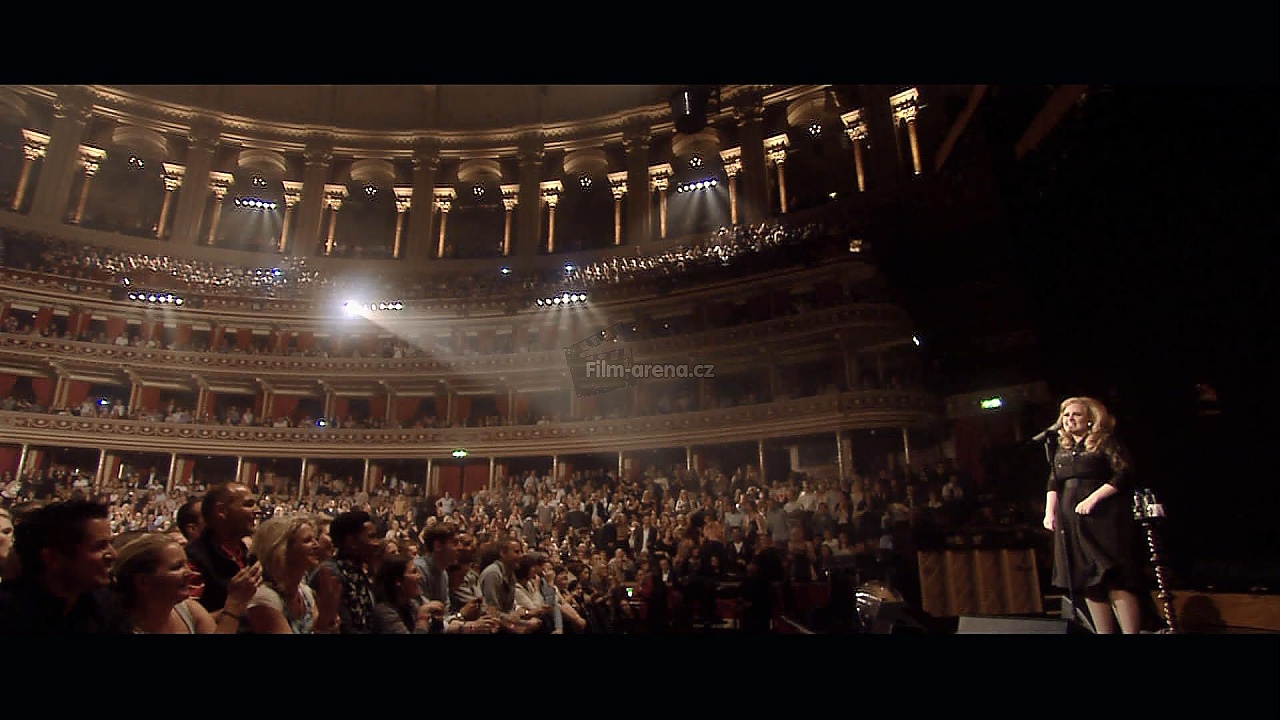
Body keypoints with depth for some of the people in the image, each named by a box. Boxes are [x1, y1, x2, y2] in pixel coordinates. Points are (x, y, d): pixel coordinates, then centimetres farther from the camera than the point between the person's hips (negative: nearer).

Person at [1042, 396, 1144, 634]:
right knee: (1087, 581, 5)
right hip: (1071, 522, 6)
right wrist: (1049, 512, 3)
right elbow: (1053, 483, 15)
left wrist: (1093, 498, -17)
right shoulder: (1061, 449, 17)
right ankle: (1103, 631, 11)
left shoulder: (1106, 443, 1)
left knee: (1115, 580, -12)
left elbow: (1124, 475, -9)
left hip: (1103, 518, -6)